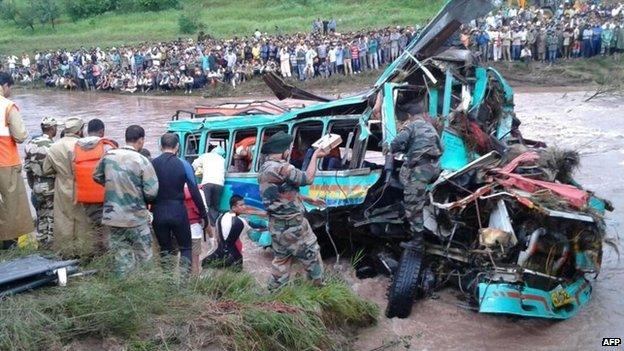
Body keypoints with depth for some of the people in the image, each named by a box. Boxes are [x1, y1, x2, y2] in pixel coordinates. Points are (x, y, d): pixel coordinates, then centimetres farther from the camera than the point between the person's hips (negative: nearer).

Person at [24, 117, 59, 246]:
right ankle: (52, 241, 10)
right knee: (53, 216, 5)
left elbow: (27, 168, 7)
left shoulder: (30, 144, 2)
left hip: (37, 187, 6)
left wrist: (32, 185, 17)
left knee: (41, 216, 17)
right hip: (51, 187, -6)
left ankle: (42, 241, 25)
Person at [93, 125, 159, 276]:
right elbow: (151, 192, -16)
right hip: (136, 218, -4)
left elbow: (97, 177, 15)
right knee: (143, 257, 7)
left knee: (120, 257, 12)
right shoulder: (142, 161, -15)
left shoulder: (108, 155, -1)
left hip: (111, 217, 5)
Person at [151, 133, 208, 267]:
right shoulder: (183, 165, -4)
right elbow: (195, 192, -5)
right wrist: (203, 214, 2)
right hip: (178, 211, -2)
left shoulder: (152, 164, 0)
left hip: (158, 212, 2)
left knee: (165, 249, 15)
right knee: (186, 248, 10)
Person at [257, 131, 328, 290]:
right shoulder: (281, 168, -23)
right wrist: (315, 156, -4)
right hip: (292, 225, -9)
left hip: (276, 225, 9)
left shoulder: (263, 170, 10)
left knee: (281, 259, 20)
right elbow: (307, 179, -16)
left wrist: (308, 199, 19)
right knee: (312, 255, 8)